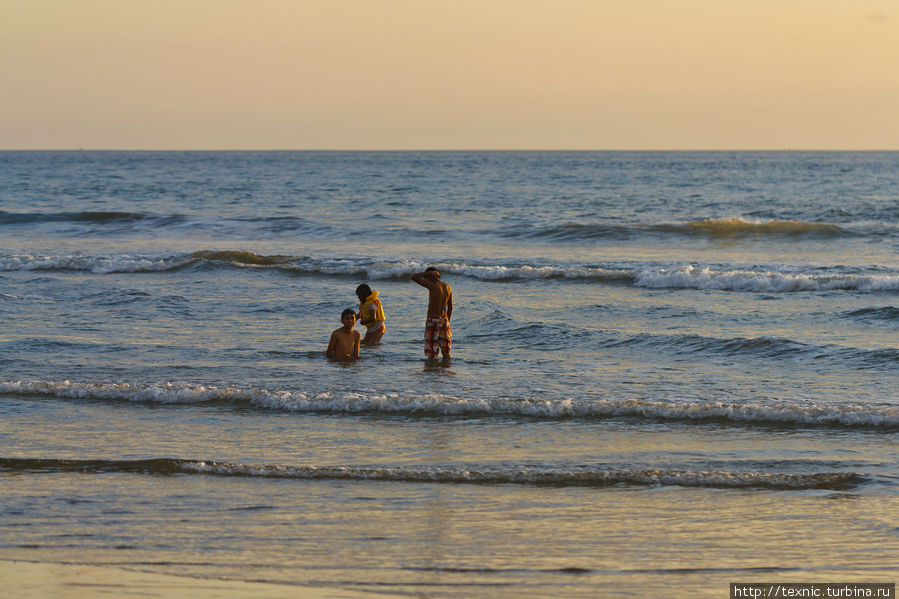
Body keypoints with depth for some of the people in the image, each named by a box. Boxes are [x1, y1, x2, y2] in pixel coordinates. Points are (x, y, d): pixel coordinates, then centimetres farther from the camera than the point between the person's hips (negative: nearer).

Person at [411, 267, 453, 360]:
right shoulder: (448, 287, 6)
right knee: (445, 351, 13)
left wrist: (429, 272, -6)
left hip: (432, 321, -6)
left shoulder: (432, 286, -14)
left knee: (431, 353, -1)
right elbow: (450, 308, 11)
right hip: (444, 320, 6)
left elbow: (414, 277, -11)